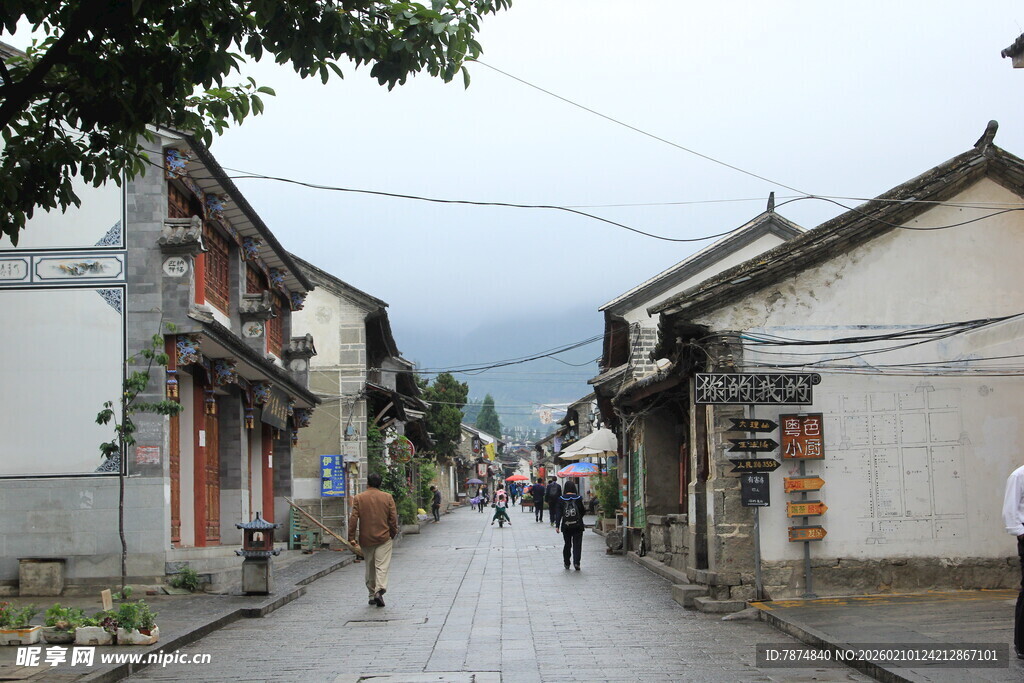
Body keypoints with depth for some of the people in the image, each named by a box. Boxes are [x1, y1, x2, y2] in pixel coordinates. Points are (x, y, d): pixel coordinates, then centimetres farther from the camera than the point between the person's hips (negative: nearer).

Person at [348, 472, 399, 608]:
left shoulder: (358, 498, -2)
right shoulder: (387, 497, -2)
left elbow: (353, 519, -6)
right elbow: (393, 518, -2)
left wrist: (351, 537, -2)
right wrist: (393, 533, 11)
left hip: (366, 539, 1)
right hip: (384, 538, -1)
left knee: (370, 567, 13)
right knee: (382, 566, -4)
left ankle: (372, 594, 18)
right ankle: (380, 590, -24)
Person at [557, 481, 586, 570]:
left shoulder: (561, 499, -3)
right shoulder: (578, 498, -5)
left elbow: (559, 513, -5)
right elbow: (582, 512, 2)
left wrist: (557, 526, -3)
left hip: (566, 526, 2)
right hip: (577, 525, -2)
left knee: (567, 544, 15)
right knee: (577, 544, 1)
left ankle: (567, 563, 21)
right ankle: (576, 562, -14)